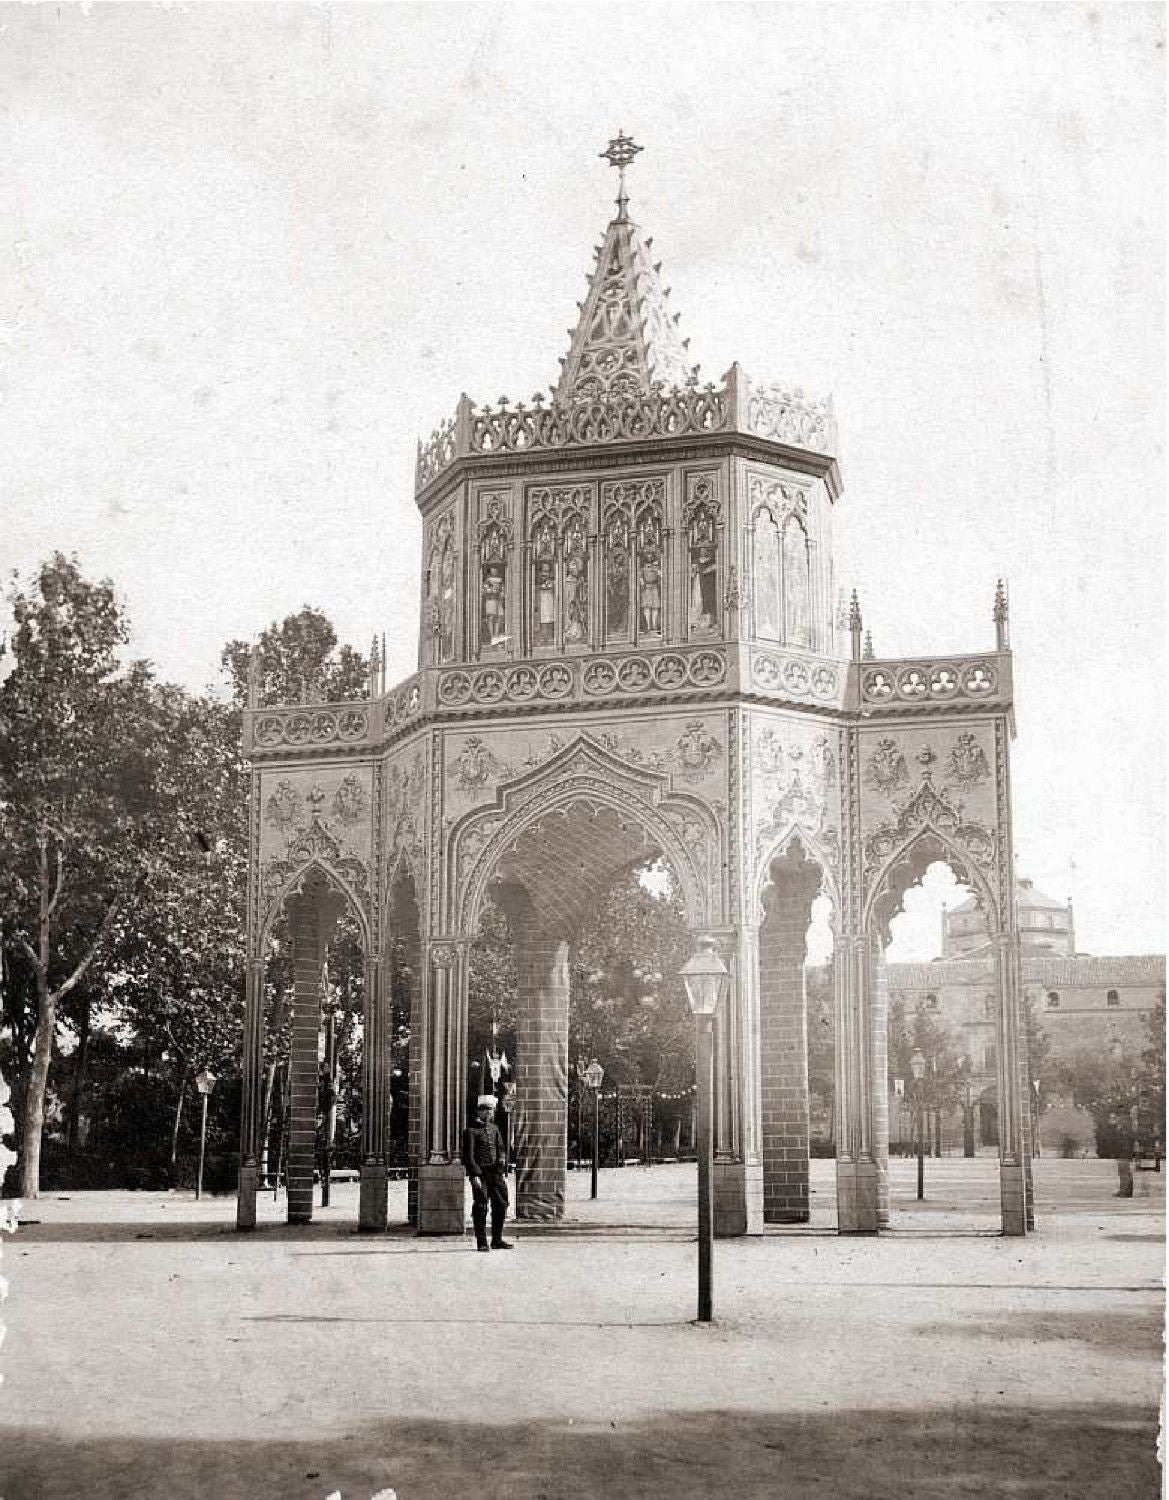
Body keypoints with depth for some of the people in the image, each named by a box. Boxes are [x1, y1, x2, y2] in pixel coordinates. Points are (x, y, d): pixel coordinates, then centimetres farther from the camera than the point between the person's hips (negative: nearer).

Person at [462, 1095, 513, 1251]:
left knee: (501, 1205, 6)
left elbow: (501, 1151, 16)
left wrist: (503, 1172, 7)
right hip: (480, 1173, -6)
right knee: (480, 1208, -3)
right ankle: (481, 1243, 4)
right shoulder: (471, 1130, -4)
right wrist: (474, 1176, -16)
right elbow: (468, 1155, -9)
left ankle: (497, 1240, 16)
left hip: (495, 1173, 6)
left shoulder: (494, 1128, 15)